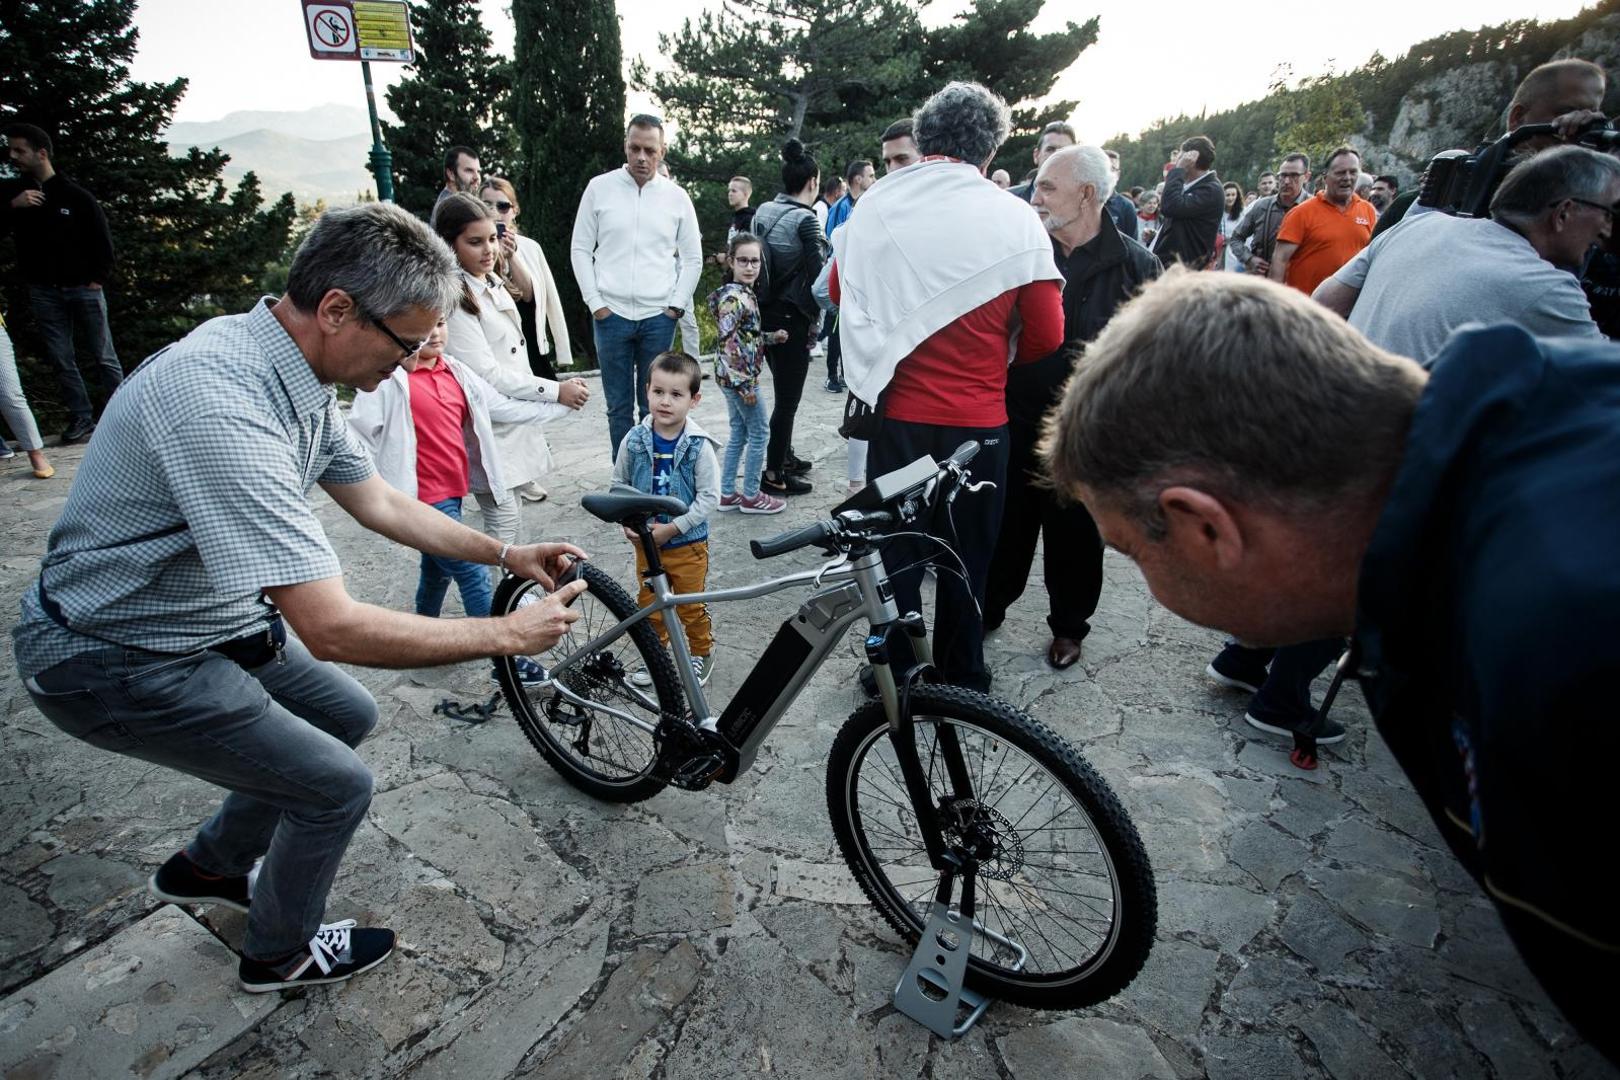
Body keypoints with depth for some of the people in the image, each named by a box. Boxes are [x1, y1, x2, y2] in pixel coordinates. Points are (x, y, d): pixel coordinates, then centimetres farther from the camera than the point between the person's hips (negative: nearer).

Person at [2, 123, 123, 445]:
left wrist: (98, 278, -5)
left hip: (83, 288, -4)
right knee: (62, 361, 4)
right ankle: (81, 419, 10)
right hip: (43, 291, 4)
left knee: (103, 356, 3)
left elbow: (102, 240, 0)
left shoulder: (76, 196, -4)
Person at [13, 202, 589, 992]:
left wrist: (506, 555, 6)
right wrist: (507, 636, -27)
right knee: (337, 785, -2)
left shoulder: (294, 370, -5)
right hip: (119, 662, -9)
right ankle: (281, 952, 28)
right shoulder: (222, 405, -36)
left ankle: (208, 868, 39)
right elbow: (332, 629, -37)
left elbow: (378, 502, 9)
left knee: (347, 714, 18)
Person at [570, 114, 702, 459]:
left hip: (659, 317, 0)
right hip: (611, 315, 0)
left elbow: (693, 258, 10)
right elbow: (580, 249, 6)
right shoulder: (599, 188, 4)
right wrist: (595, 303, -2)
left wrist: (676, 306, 1)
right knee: (619, 407, 5)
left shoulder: (676, 197, 5)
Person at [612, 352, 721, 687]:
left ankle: (702, 653, 34)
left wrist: (672, 528, -19)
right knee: (648, 605, 18)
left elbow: (709, 496, -16)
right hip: (645, 542, 4)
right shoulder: (634, 439, -8)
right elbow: (618, 485, 4)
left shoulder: (699, 446, -17)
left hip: (688, 543, -3)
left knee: (691, 607, 11)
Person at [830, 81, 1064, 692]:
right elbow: (1045, 337, -7)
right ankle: (960, 681, 28)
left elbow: (839, 291, 11)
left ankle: (893, 675, 27)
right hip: (977, 420, -2)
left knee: (895, 550, 16)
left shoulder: (874, 205, -2)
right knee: (967, 556, 14)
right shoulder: (1015, 222, -10)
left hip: (894, 411, 2)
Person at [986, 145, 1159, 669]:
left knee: (1075, 536, 12)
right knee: (1005, 525, 12)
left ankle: (1069, 626, 32)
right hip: (1015, 419, 2)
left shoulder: (1135, 265, -5)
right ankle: (988, 608, 33)